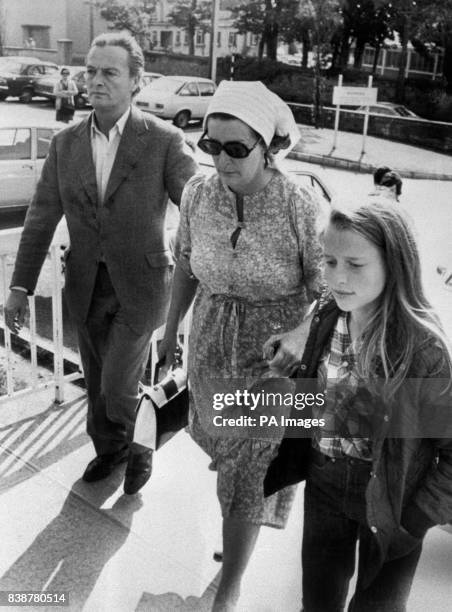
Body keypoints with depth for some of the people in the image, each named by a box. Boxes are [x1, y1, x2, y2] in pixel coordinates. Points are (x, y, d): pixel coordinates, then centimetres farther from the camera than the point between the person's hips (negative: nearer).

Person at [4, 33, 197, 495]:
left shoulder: (164, 141, -13)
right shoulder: (65, 144, -1)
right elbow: (42, 218, 3)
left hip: (139, 285, -4)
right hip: (86, 285, 4)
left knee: (117, 387, -1)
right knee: (97, 381, 18)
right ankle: (109, 449, 44)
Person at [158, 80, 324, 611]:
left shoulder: (301, 208, -23)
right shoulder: (197, 194, -10)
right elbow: (186, 267, 4)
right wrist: (170, 330, 11)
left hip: (274, 354, -5)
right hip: (211, 344, 5)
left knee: (251, 473, 5)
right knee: (221, 438, 26)